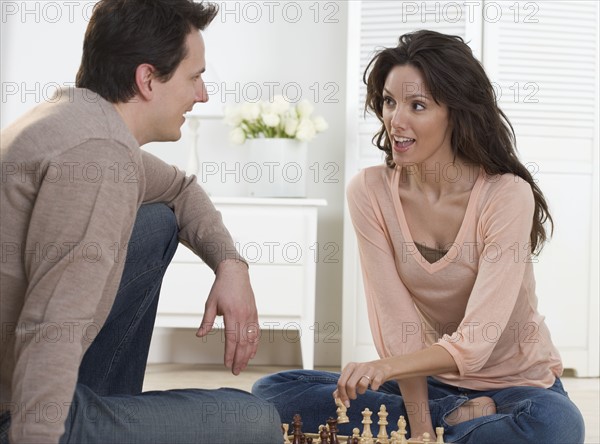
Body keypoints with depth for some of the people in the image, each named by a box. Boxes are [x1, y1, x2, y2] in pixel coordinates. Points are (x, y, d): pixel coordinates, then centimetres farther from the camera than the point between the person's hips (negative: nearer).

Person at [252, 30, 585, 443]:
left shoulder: (507, 196, -20)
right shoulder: (370, 192, -9)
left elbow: (475, 341, -27)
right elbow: (395, 322, -11)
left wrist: (387, 367, -44)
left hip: (517, 385, -4)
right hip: (426, 381, 4)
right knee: (273, 393, -14)